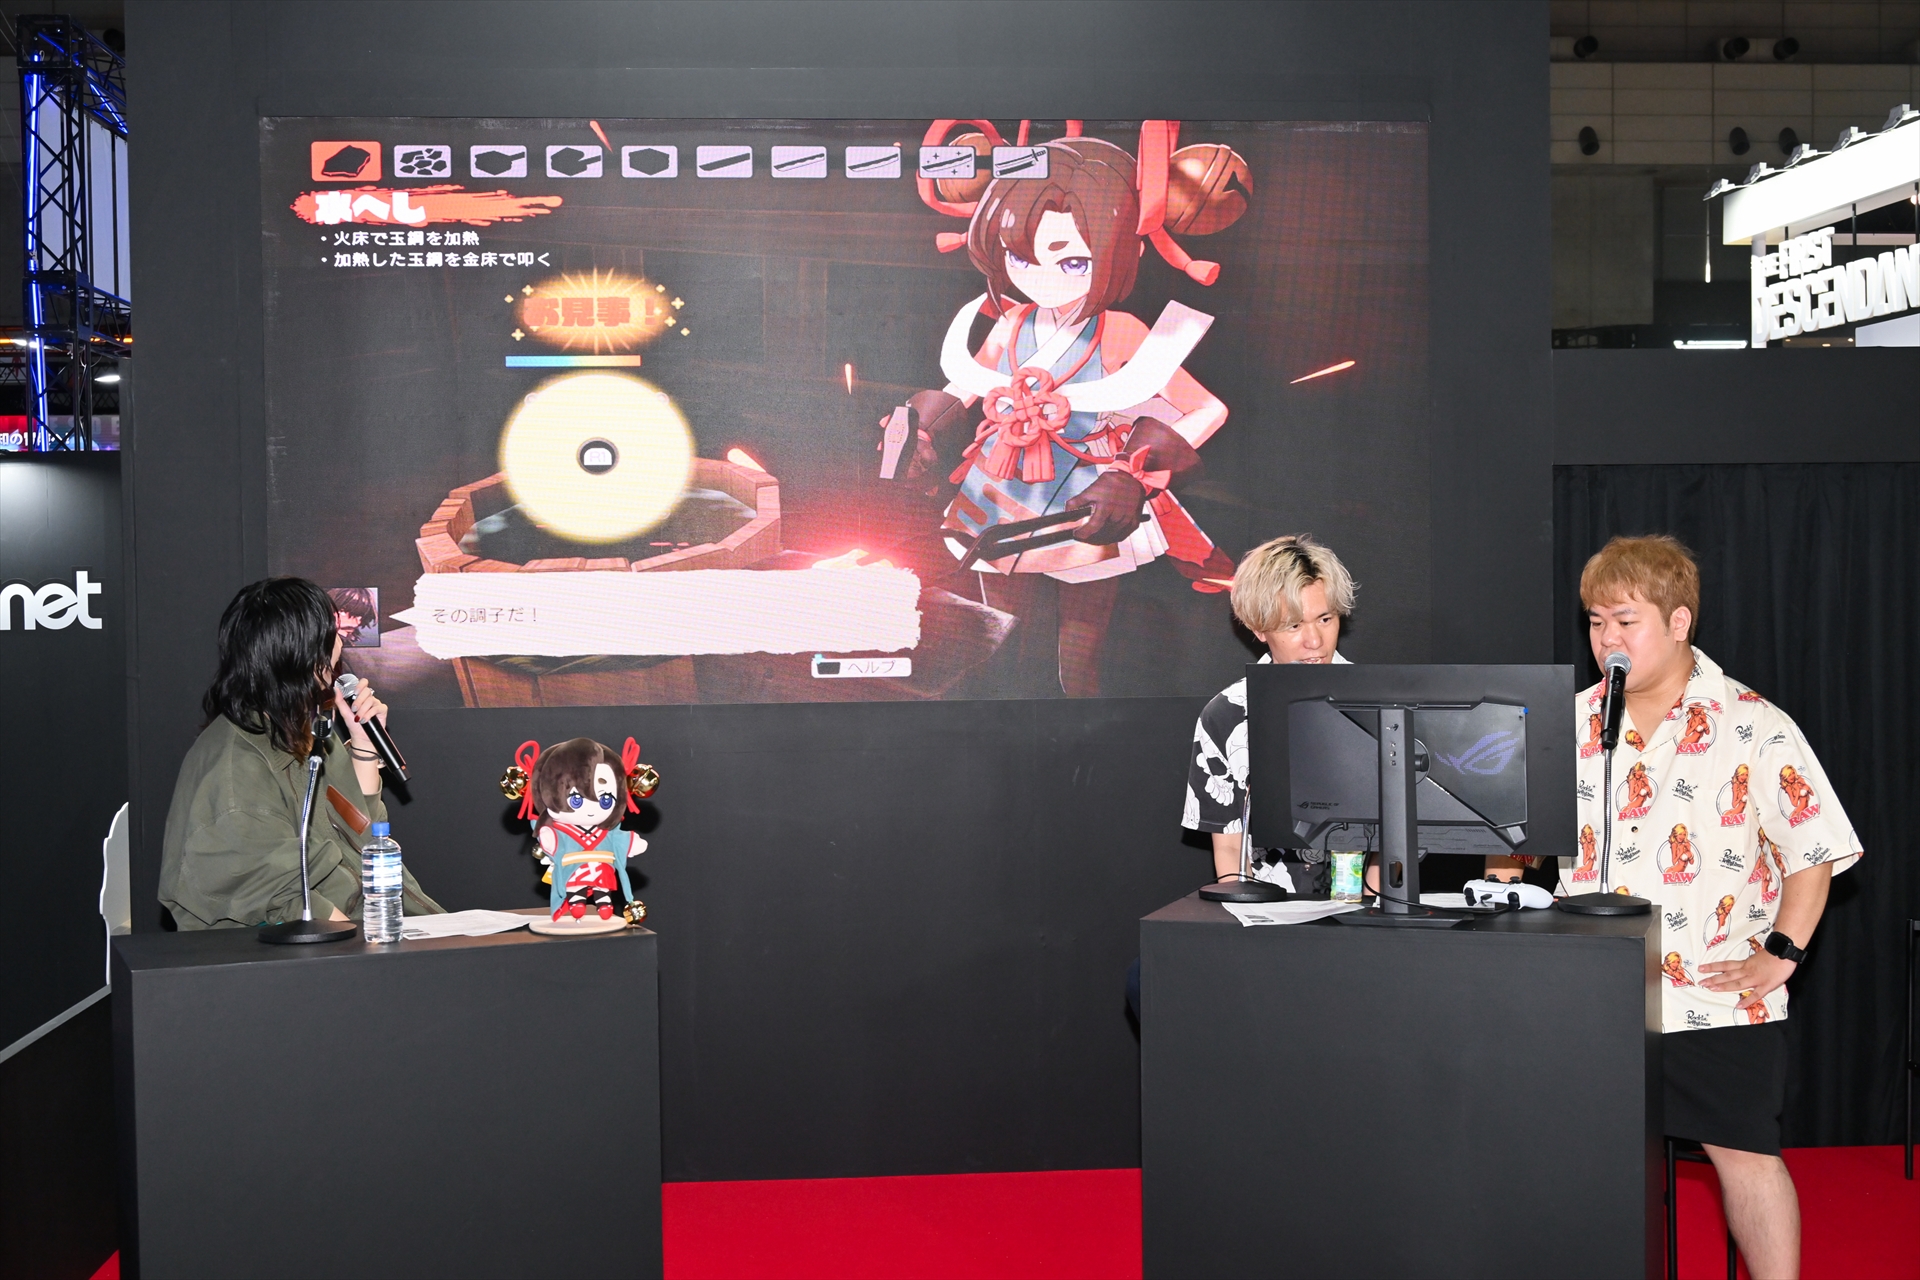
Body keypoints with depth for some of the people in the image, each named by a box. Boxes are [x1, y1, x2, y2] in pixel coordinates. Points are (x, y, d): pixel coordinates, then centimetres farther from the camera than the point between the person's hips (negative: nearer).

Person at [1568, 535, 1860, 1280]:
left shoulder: (1755, 728, -3)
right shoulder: (1568, 726, 7)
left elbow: (1814, 850, 0)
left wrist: (1782, 954, -6)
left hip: (1717, 993, -3)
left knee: (1743, 1151, 1)